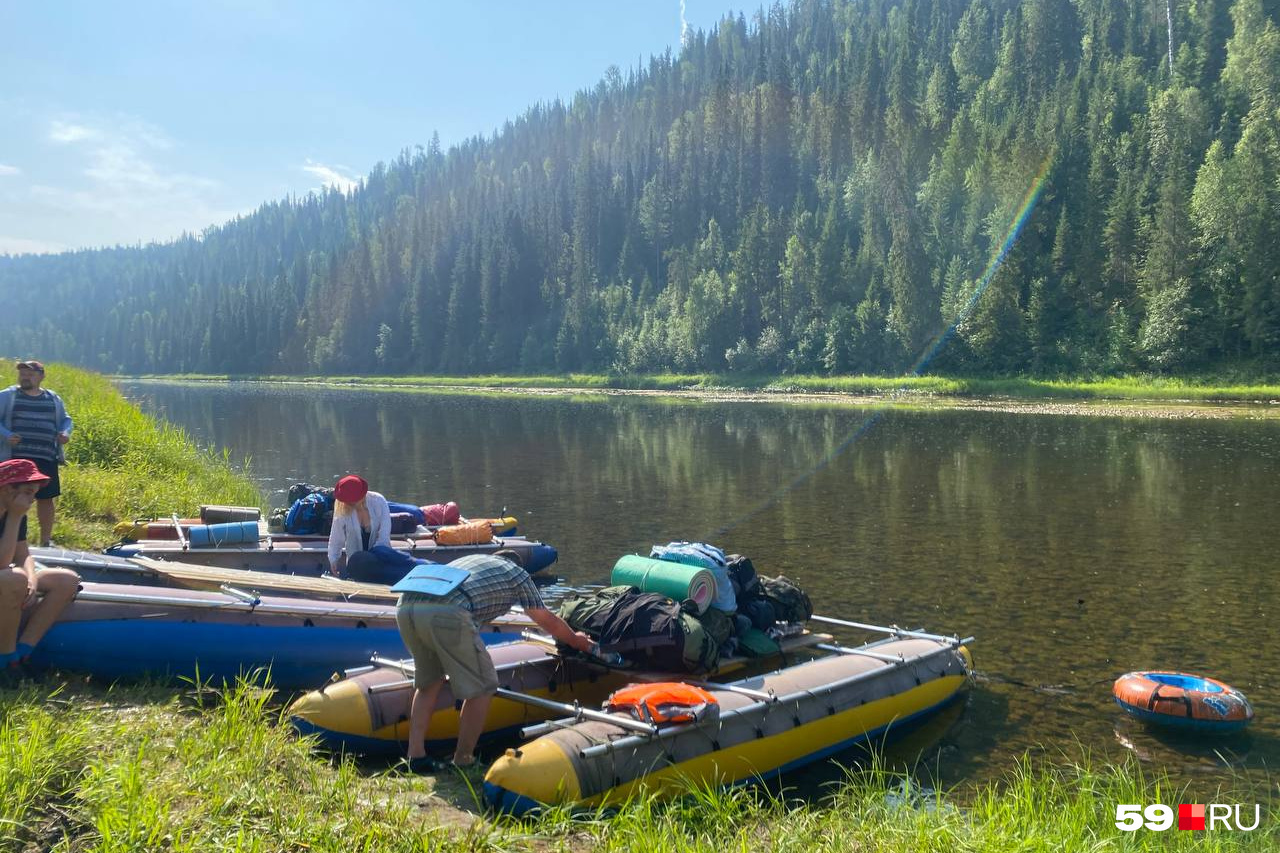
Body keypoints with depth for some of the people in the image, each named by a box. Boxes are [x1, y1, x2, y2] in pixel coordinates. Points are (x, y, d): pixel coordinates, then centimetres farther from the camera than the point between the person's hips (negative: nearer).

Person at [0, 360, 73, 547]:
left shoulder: (53, 399, 14)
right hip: (16, 458, -3)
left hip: (46, 459, 3)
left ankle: (46, 539, 21)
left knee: (46, 498, 8)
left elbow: (65, 420, 19)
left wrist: (66, 433, -2)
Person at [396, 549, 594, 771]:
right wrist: (576, 640, 52)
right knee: (481, 686, 10)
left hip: (405, 605, 7)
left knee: (428, 682, 26)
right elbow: (549, 623, 34)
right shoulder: (517, 574, 25)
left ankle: (415, 757, 22)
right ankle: (462, 761, 16)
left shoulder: (474, 560, 39)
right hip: (445, 612, -7)